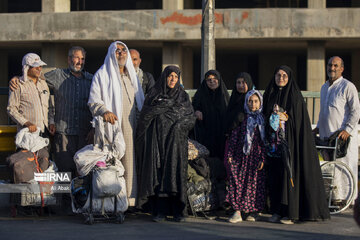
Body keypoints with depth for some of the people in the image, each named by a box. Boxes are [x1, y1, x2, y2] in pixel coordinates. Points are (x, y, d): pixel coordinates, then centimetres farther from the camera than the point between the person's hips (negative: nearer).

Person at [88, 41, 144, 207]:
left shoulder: (131, 75, 21)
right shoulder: (102, 75, 5)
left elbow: (140, 102, 26)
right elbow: (93, 101, -2)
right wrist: (104, 111, -20)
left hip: (129, 128, 5)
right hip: (111, 127, -5)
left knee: (129, 161, -1)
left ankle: (130, 199, 1)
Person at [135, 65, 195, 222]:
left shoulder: (183, 96, 11)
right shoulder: (154, 94, 8)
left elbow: (191, 118, 6)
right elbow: (145, 116, -3)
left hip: (175, 141, 0)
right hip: (157, 140, 0)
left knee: (176, 171, -5)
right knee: (158, 172, -5)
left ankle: (178, 211, -2)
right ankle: (160, 211, -2)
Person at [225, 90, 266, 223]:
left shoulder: (263, 119, 4)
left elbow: (265, 140, 2)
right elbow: (234, 136, 6)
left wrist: (263, 158, -4)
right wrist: (229, 154, 0)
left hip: (256, 154, 0)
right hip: (241, 155, 0)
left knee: (255, 182, 2)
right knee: (238, 181, -6)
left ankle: (253, 211, 14)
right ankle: (237, 212, -5)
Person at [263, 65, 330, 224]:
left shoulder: (295, 96, -2)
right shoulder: (269, 95, 12)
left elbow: (300, 119, -6)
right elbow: (265, 117, 14)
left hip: (290, 139, -4)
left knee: (290, 172, -7)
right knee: (275, 174, 3)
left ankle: (291, 213, -3)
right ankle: (277, 211, 8)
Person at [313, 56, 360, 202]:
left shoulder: (348, 86, -6)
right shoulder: (324, 87, 19)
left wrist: (347, 129, -18)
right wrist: (319, 127, 18)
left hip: (344, 136, -7)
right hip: (326, 135, 7)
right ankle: (336, 197, 16)